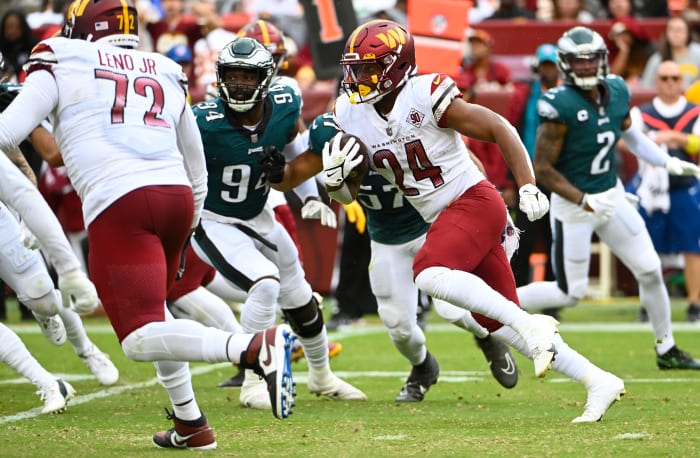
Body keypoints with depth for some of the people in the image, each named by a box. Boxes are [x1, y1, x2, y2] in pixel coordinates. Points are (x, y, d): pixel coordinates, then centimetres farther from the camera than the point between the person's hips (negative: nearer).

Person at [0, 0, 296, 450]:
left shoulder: (63, 66, 12)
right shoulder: (167, 78, 26)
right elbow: (197, 173, 30)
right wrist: (185, 231, 41)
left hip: (119, 203, -6)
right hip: (177, 195, 6)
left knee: (141, 338, -10)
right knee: (149, 307, 29)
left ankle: (256, 347, -32)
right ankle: (191, 426, 25)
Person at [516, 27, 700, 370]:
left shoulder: (616, 92, -2)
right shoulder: (560, 106, -22)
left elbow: (631, 135, 18)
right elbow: (543, 169, -19)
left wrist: (670, 163, 9)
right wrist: (585, 202, -23)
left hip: (612, 195, 6)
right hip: (573, 203, -6)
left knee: (649, 271, 7)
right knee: (570, 293, -2)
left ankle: (667, 350, 22)